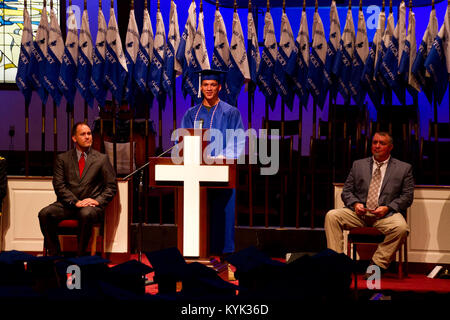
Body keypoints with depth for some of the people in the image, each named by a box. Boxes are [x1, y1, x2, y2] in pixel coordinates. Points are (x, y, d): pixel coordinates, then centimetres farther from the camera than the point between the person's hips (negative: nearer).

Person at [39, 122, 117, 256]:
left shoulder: (102, 159, 11)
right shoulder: (62, 158, 12)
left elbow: (111, 186, 8)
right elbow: (59, 186, 2)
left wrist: (98, 200, -10)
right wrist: (75, 202, -13)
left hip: (91, 206, -2)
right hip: (68, 204, 2)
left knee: (86, 214, -38)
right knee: (44, 214, -26)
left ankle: (80, 256, -24)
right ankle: (55, 255, -15)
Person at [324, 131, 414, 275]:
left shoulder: (404, 168, 11)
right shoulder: (358, 165, 18)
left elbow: (407, 196, 4)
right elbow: (346, 191, 15)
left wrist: (387, 208, -12)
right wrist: (355, 204, -8)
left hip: (386, 215, -2)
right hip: (359, 213, 2)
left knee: (401, 227, -35)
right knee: (332, 215, -22)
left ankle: (377, 265, -22)